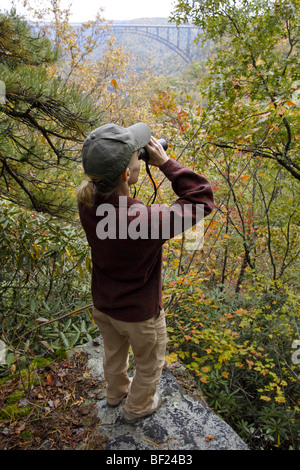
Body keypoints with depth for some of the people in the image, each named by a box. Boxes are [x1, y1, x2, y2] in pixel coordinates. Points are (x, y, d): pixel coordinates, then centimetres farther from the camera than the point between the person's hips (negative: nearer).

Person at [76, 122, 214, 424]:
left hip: (102, 305, 6)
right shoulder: (145, 220, -41)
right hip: (140, 314, -5)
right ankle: (137, 407, 55)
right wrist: (165, 162, -25)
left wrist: (121, 151, -13)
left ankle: (116, 392, 64)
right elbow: (202, 198, -29)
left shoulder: (87, 201, -22)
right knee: (149, 365, 27)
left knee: (114, 351, 34)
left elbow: (102, 178, 2)